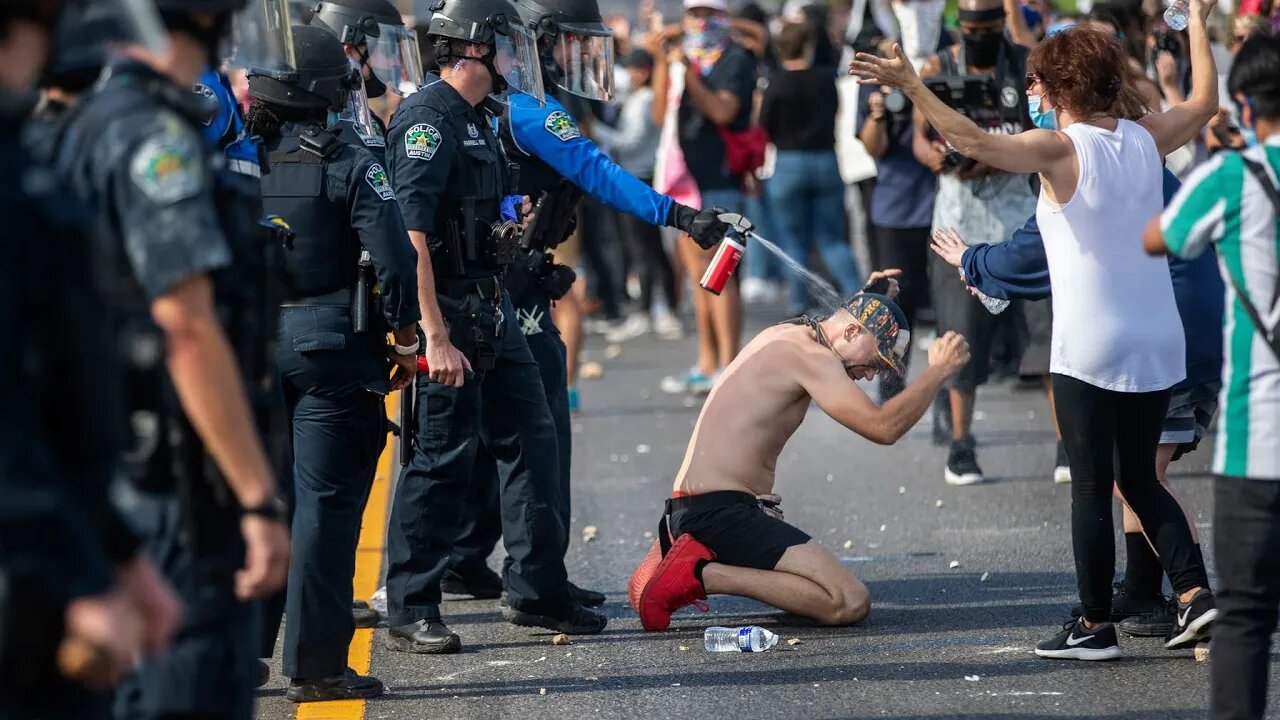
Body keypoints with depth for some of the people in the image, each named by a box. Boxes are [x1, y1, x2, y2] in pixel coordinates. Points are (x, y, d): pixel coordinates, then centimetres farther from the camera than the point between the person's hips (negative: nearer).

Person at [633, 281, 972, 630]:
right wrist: (939, 370, -10)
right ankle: (703, 574, -17)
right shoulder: (809, 356, -13)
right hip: (721, 510, -11)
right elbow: (883, 427, -22)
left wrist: (870, 300, 38)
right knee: (851, 602, -19)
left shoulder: (787, 333, 17)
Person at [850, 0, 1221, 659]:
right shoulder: (1144, 139, 5)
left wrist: (910, 85, -23)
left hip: (1090, 350, -6)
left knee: (1091, 487, 2)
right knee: (1138, 478, 18)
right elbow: (1204, 102, 24)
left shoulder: (1060, 148, -11)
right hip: (1159, 345, 6)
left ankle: (1095, 625, 6)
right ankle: (1194, 592, 5)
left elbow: (975, 142, -25)